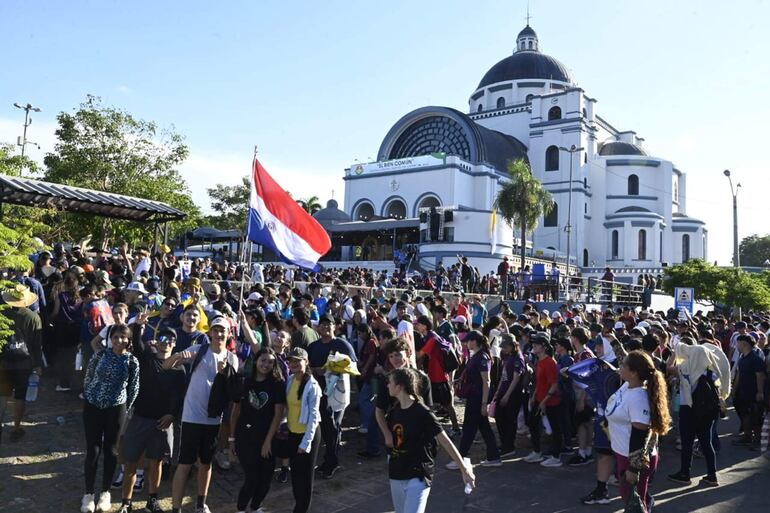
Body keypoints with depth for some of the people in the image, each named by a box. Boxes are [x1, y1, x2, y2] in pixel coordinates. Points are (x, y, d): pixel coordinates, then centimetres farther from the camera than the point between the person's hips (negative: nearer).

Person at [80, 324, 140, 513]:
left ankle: (105, 492, 23)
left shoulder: (132, 361, -7)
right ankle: (88, 493, 18)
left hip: (115, 409, -1)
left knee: (111, 450, 9)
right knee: (93, 450, 5)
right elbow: (87, 379, 5)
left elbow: (134, 389, 0)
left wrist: (124, 409, 3)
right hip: (92, 407, 1)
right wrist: (89, 398, 9)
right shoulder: (100, 355, -5)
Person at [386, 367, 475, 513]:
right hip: (396, 475, 7)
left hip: (418, 476, -7)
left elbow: (445, 442, -15)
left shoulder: (423, 413, -17)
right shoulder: (393, 412, 2)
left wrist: (464, 469, -13)